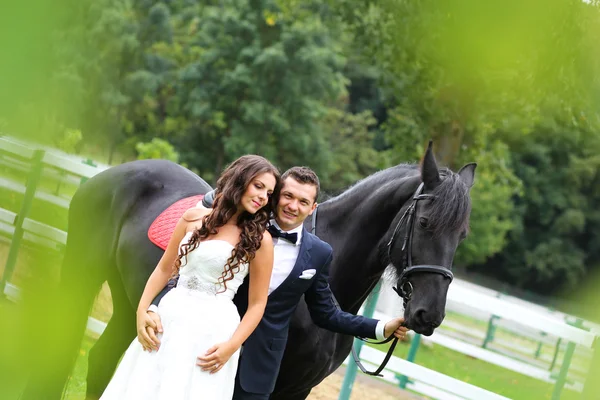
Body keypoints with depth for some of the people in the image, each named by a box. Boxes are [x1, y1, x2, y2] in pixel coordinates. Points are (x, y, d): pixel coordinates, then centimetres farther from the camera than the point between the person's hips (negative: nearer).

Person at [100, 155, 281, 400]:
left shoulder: (260, 239, -3)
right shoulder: (194, 218, 6)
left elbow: (257, 304, -3)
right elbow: (164, 269, 11)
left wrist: (231, 346, -14)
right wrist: (142, 312, 1)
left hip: (214, 329, -3)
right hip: (169, 317, 3)